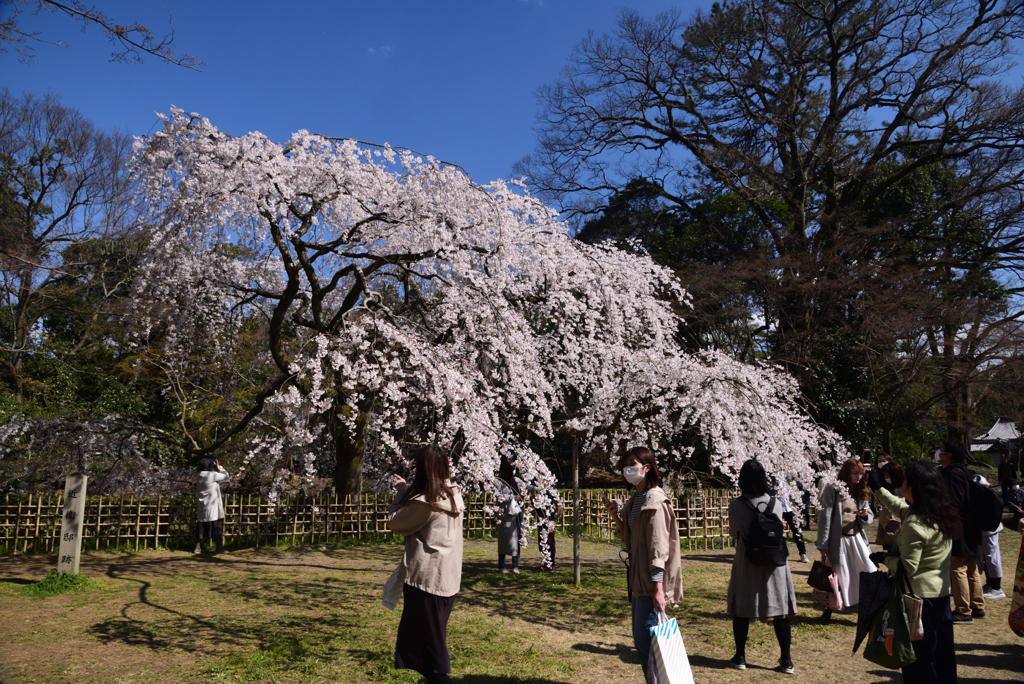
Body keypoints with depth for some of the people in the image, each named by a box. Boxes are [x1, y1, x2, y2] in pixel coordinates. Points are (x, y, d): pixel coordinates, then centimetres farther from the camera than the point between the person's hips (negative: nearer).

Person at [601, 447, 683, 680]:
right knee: (640, 638, 16)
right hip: (639, 579, 10)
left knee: (646, 639, -5)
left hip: (652, 582, -10)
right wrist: (614, 515, 5)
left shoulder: (654, 501, -16)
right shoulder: (635, 499, 12)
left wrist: (658, 587, -23)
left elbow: (658, 546, -20)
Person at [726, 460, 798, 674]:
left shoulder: (736, 505, -10)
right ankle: (786, 660, 14)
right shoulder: (776, 504, -4)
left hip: (746, 563, -1)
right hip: (774, 563, 1)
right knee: (780, 610, 9)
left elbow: (733, 533, 4)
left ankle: (740, 657, 18)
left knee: (741, 610, 10)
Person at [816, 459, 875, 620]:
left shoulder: (859, 492, 12)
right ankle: (829, 608, 23)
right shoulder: (833, 489, -8)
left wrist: (865, 515, -12)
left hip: (857, 538, 6)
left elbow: (869, 518, 15)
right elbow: (825, 517, -11)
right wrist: (823, 545, -14)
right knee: (838, 578, 3)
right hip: (838, 540, -6)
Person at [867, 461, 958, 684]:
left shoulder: (914, 525, -26)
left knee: (920, 657, 6)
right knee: (943, 651, 19)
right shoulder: (942, 512, 1)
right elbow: (901, 508, 18)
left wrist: (885, 559, -7)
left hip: (920, 595, -8)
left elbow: (908, 567, -23)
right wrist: (879, 489, 25)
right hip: (942, 591, 8)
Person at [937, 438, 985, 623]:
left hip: (959, 530, -11)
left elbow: (953, 502, -23)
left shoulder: (953, 473, -17)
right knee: (971, 569, 18)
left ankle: (964, 612, -4)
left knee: (958, 569, -7)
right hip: (970, 530, 11)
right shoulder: (965, 472, 15)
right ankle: (977, 607, 27)